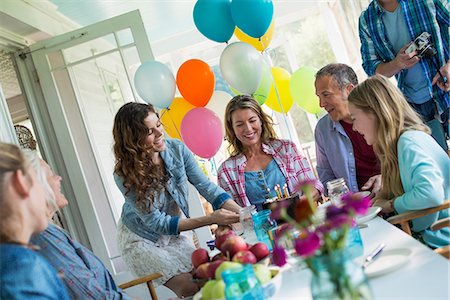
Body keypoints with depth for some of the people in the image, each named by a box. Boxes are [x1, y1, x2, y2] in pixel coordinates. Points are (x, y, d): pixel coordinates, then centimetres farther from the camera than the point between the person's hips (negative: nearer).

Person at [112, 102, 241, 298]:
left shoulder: (176, 149, -17)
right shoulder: (125, 174, -28)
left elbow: (206, 186, -17)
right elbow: (156, 222, -27)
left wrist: (240, 212, -34)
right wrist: (211, 219, -36)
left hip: (174, 233, 4)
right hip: (141, 239, -4)